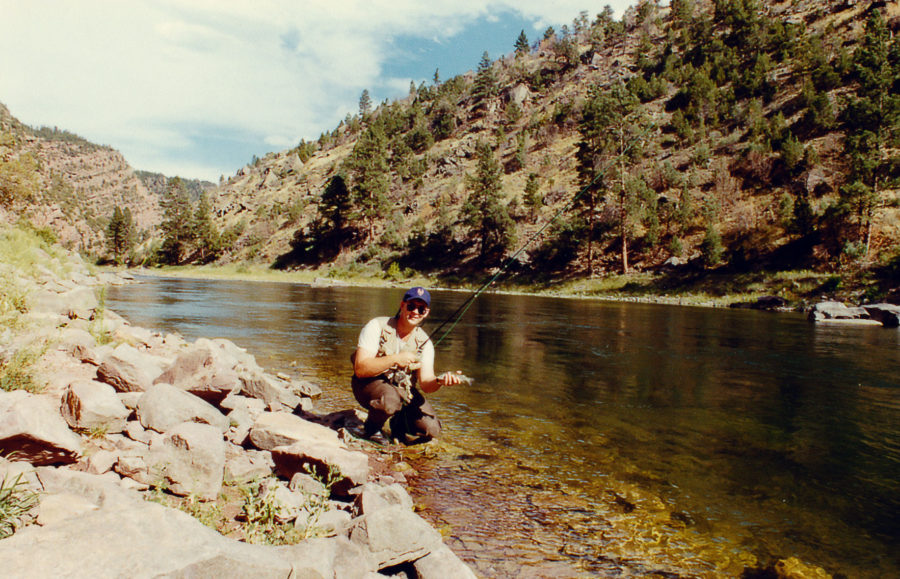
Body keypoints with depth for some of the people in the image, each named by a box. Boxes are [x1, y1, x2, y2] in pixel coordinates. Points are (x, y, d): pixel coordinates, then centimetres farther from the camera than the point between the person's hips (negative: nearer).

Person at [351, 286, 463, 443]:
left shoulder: (424, 342, -3)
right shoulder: (377, 326, -15)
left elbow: (425, 384, -13)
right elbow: (360, 369, -24)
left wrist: (440, 381, -35)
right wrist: (395, 359, -31)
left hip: (403, 389, 4)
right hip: (370, 383, -4)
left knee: (431, 429, -14)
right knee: (390, 400, -38)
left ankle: (397, 426, 18)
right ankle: (371, 429, -4)